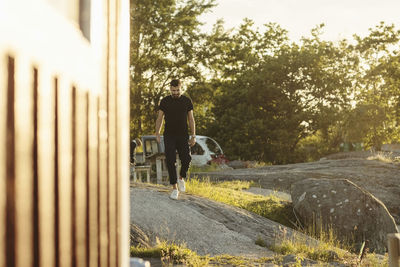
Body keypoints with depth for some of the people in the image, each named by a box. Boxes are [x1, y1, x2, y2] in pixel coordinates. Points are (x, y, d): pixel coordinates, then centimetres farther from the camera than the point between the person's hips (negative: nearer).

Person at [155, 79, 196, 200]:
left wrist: (193, 136, -1)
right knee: (170, 161, -9)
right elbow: (160, 118, 4)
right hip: (169, 136, 0)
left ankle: (181, 177, 15)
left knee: (186, 159, -16)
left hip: (183, 136, 0)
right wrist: (157, 133, -10)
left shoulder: (187, 101, 4)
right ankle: (174, 188, -1)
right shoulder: (165, 101, 3)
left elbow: (191, 119, 6)